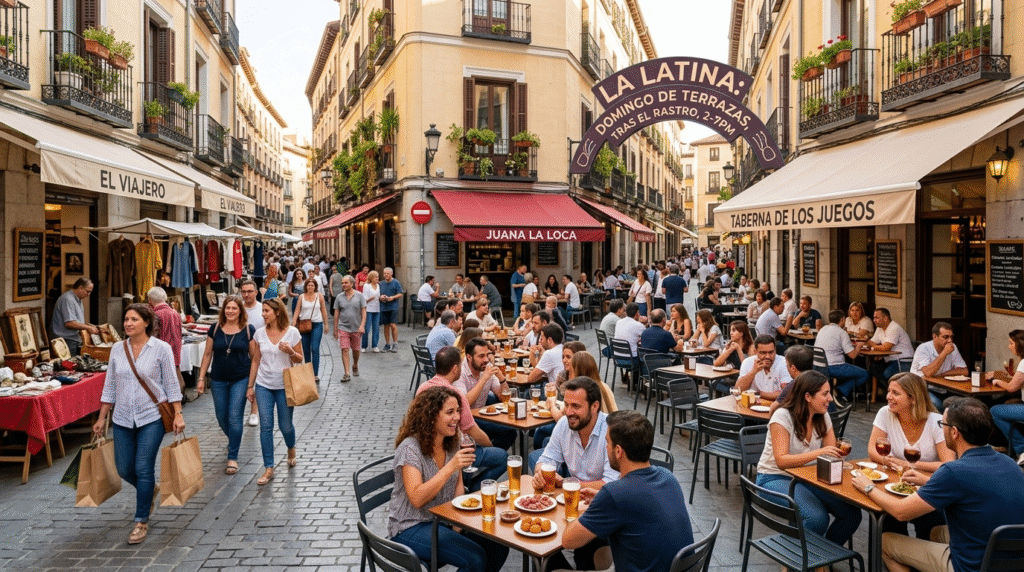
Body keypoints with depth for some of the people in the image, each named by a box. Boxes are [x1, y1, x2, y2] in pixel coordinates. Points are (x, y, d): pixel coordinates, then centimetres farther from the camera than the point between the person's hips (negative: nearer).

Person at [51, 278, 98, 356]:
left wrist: (89, 326, 9)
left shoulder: (78, 300, 18)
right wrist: (88, 328, -16)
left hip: (76, 340, 10)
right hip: (67, 340, -10)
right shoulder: (68, 299, -15)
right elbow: (69, 323, -22)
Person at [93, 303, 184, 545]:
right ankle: (150, 490, 42)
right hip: (123, 419, 5)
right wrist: (102, 418, 11)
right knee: (124, 469, 10)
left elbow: (171, 384, -4)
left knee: (144, 469, -3)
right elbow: (109, 387, 12)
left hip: (151, 418, -4)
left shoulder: (161, 349, -7)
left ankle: (141, 521, 13)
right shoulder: (117, 349, 5)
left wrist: (178, 414, -9)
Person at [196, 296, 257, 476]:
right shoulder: (215, 329, 1)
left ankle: (233, 458, 6)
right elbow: (207, 354, 8)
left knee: (234, 418, -6)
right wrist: (201, 378, 4)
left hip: (240, 380, -3)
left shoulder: (248, 330, -5)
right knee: (222, 418, 12)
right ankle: (233, 440, 42)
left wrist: (251, 383, -7)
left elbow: (254, 357, -3)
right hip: (218, 380, 3)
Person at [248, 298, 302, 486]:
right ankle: (268, 468, 7)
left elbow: (300, 359, 1)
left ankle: (291, 450, 39)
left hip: (284, 386, -2)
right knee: (265, 427, -1)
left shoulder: (292, 332, -6)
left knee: (285, 426, 7)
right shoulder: (260, 333, 2)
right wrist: (250, 386, 8)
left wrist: (290, 352, -21)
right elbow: (256, 361, 9)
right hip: (264, 386, 2)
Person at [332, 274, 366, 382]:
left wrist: (362, 326, -12)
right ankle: (347, 374, -8)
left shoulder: (359, 296, -1)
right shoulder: (339, 297, 3)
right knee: (344, 350, -9)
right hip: (343, 328, 0)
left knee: (355, 350, 12)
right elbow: (336, 314, 8)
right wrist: (335, 329, 7)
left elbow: (363, 312, -2)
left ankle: (355, 367, 38)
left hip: (356, 328, 0)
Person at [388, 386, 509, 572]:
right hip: (411, 528, -7)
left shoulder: (451, 443, 2)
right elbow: (417, 499, -28)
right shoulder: (410, 448, -20)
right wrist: (450, 467, -34)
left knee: (499, 547, -10)